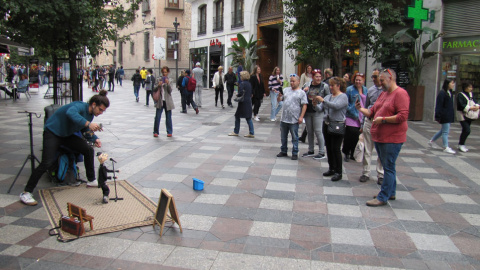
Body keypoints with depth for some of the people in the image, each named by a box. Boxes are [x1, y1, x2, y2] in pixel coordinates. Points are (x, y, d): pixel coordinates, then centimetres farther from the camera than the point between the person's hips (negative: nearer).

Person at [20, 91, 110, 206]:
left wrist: (94, 139, -6)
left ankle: (91, 180, 14)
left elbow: (86, 130, 13)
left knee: (88, 150, -1)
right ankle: (26, 193, -9)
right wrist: (88, 123, -61)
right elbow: (70, 113, -50)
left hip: (67, 135, 8)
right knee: (47, 163, -18)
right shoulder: (80, 106, -26)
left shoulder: (90, 114, 1)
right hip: (52, 133, -8)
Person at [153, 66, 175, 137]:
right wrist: (158, 85, -16)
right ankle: (156, 132, 5)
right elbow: (154, 90, 2)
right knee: (157, 117, -3)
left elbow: (170, 91, -7)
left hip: (167, 101, -1)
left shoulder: (169, 80, 1)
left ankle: (169, 132, 17)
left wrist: (168, 84, -22)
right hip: (160, 101, 1)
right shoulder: (159, 80, 5)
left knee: (168, 117, 7)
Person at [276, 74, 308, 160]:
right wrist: (279, 96, -11)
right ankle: (283, 151, 29)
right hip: (284, 118, 5)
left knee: (295, 138, 4)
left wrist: (301, 117, -14)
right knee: (283, 137, 15)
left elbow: (304, 105, -8)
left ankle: (295, 153, 14)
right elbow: (279, 100, 12)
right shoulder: (286, 90, 10)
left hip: (294, 120, -5)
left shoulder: (301, 93, -3)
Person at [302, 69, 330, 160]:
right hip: (308, 111, 5)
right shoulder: (308, 85, 7)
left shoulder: (324, 86, -3)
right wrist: (304, 91, -5)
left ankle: (322, 153, 4)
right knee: (309, 132, 12)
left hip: (318, 112, -5)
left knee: (318, 131, -5)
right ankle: (311, 151, 25)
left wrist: (322, 106, -12)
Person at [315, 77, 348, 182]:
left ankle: (338, 172, 1)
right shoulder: (328, 96, 12)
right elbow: (320, 108, 6)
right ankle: (331, 169, 24)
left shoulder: (343, 96, -6)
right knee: (328, 148, 12)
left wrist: (323, 100, -27)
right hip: (327, 124, 7)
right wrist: (316, 104, -14)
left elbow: (336, 106, -25)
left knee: (335, 149, -7)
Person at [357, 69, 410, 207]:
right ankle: (391, 192, 30)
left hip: (392, 138, -9)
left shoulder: (400, 93, -12)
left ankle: (383, 197, 2)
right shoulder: (383, 94, 16)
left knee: (389, 168, -3)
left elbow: (403, 116, -21)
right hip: (379, 137, 9)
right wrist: (360, 109, 4)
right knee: (387, 166, 18)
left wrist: (383, 119, -19)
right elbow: (372, 112, 19)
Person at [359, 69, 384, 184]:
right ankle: (366, 173, 18)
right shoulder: (370, 90, 10)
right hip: (369, 121, 4)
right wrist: (363, 124, 16)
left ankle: (381, 175, 18)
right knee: (367, 149, 7)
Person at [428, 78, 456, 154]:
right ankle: (446, 147, 3)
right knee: (445, 131, -3)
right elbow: (439, 106, -16)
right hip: (444, 116, -9)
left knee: (443, 130, 17)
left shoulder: (450, 93, 12)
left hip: (449, 116, 9)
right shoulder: (442, 93, -14)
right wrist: (438, 117, -19)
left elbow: (451, 105, 18)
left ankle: (431, 141, 30)